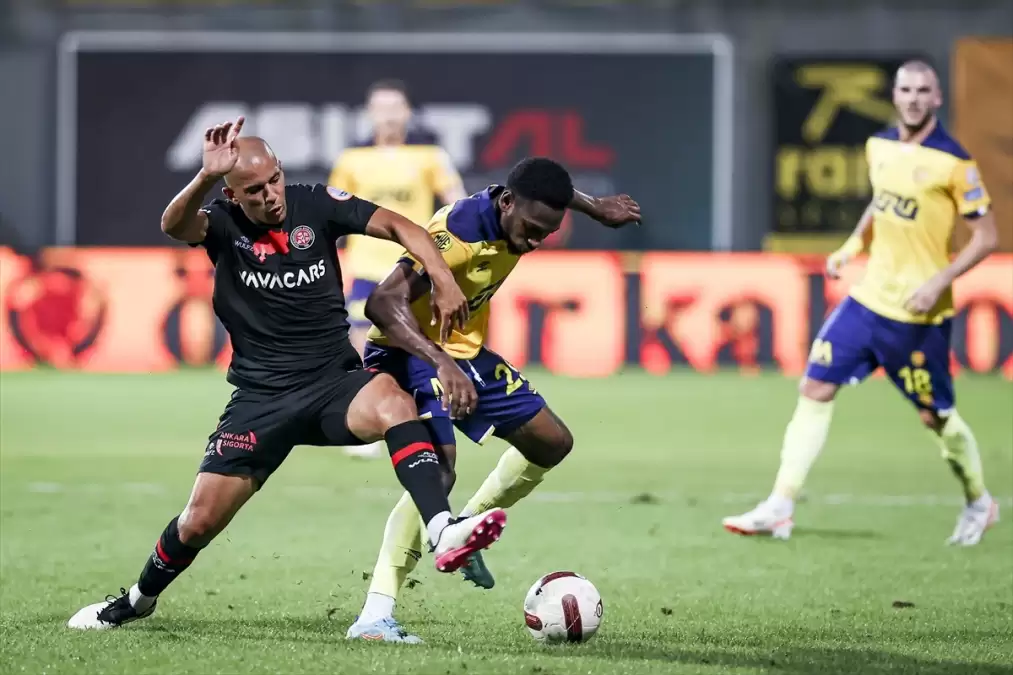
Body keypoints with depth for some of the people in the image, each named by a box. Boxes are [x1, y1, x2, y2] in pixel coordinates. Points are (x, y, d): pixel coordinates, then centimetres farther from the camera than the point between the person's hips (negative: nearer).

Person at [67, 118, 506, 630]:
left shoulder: (314, 205, -4)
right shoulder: (223, 224, -6)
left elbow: (398, 226, -9)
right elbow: (174, 225, -29)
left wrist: (442, 279, -26)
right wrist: (205, 177, -50)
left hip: (335, 382, 0)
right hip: (261, 396, 0)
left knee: (393, 402, -34)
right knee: (200, 519, 0)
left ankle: (443, 532, -46)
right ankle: (138, 599, 29)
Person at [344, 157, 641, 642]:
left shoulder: (520, 213, -9)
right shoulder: (455, 234, -34)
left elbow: (549, 194, 19)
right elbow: (383, 303, -43)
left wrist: (596, 208, 33)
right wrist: (441, 365, -53)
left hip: (466, 352, 9)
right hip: (409, 353, -9)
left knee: (552, 442, 14)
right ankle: (375, 617, -29)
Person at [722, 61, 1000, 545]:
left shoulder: (953, 162, -14)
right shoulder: (879, 146, 5)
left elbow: (986, 237, -11)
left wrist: (940, 281, -20)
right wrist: (853, 246, 10)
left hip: (919, 312, -6)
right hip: (870, 297, 6)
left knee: (935, 415, 4)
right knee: (816, 388, -2)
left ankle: (979, 504, 30)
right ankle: (780, 508, 0)